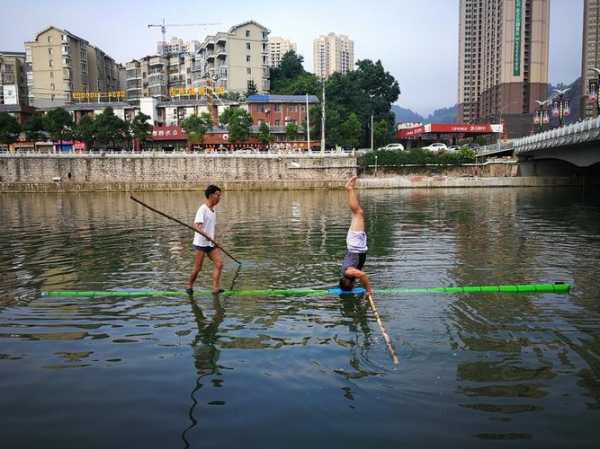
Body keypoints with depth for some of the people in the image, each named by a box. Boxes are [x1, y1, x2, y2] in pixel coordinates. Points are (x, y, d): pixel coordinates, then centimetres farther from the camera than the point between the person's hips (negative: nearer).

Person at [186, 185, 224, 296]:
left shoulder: (213, 211, 12)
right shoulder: (202, 209, -13)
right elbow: (195, 226, -23)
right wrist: (206, 235, -37)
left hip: (211, 243, 8)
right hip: (200, 243, -8)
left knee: (219, 264, -4)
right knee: (197, 268, -1)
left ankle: (215, 288, -3)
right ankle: (189, 286, 21)